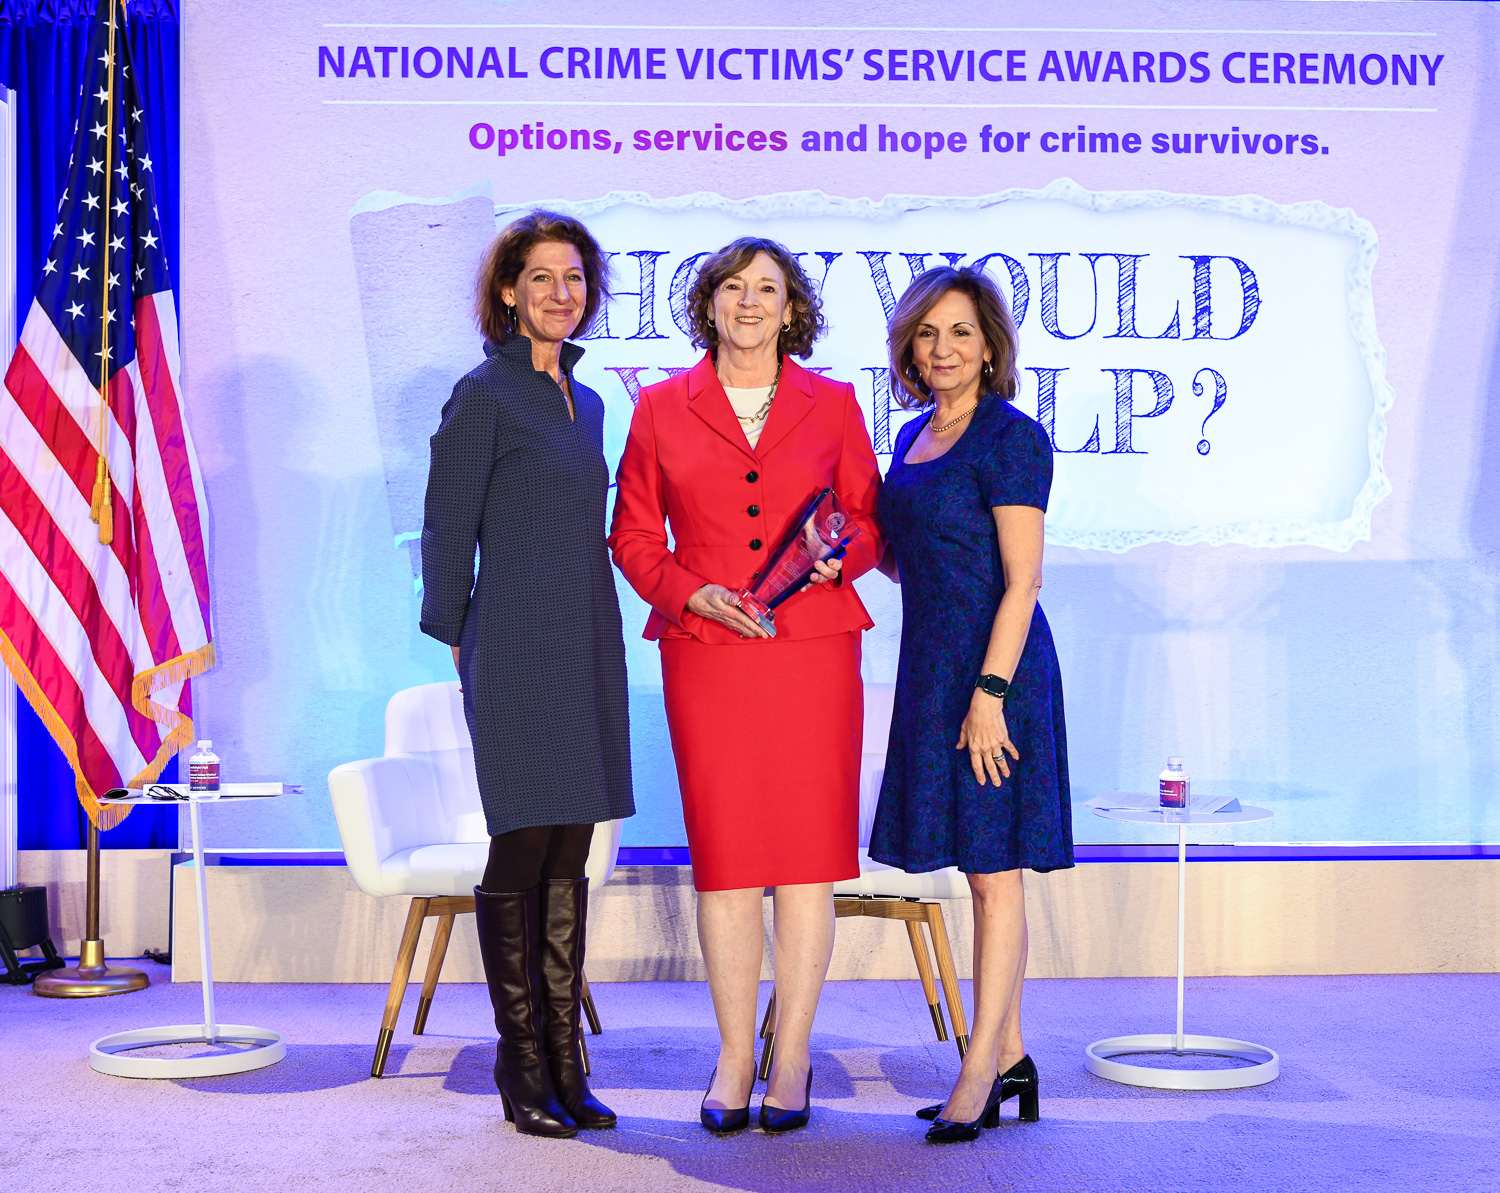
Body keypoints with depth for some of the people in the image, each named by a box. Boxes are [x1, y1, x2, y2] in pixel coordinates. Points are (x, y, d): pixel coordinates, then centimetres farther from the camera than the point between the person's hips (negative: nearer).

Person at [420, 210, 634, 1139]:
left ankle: (566, 1065, 15)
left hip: (587, 646, 7)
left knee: (569, 860, 8)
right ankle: (523, 1072, 7)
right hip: (518, 651, -7)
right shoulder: (485, 395, -5)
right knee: (522, 854, -3)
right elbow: (448, 529, -3)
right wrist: (458, 637, 1)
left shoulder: (585, 400, 17)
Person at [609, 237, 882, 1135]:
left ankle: (792, 1059, 12)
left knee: (808, 853, 0)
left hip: (814, 648, 0)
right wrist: (692, 592, -7)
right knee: (725, 854, 2)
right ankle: (734, 1059, 13)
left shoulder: (833, 405, 8)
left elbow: (870, 520, 12)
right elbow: (634, 534, 9)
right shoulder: (661, 408, 8)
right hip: (706, 652, 0)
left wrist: (839, 555, -10)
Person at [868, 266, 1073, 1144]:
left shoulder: (1011, 438, -11)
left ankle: (980, 1072, 2)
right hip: (934, 665, 9)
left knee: (995, 866, -3)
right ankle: (1012, 1058, 20)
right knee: (981, 869, 12)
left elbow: (1022, 579, -15)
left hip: (995, 666, -9)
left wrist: (989, 694, -20)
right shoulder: (916, 436, 14)